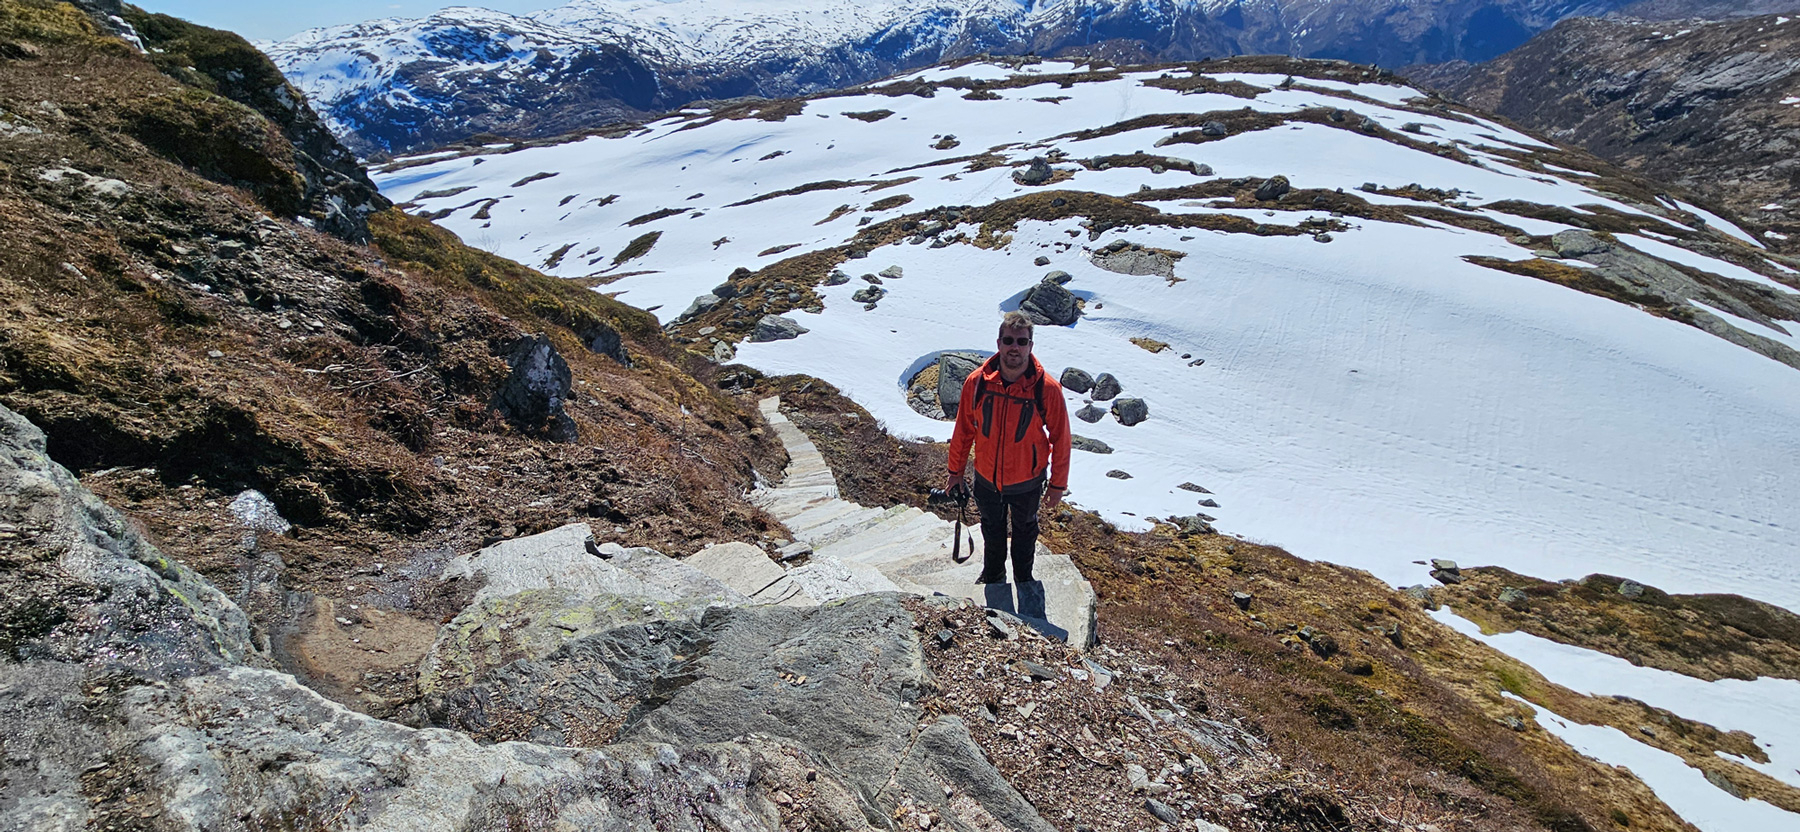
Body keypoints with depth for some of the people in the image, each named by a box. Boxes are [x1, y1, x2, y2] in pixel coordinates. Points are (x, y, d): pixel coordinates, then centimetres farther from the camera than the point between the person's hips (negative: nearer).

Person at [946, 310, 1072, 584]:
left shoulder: (1047, 389, -22)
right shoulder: (977, 382, -17)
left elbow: (1060, 439, -10)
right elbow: (964, 431, -3)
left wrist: (1058, 484, -4)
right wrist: (956, 471, 5)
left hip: (1027, 482, -2)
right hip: (986, 479, 2)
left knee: (1024, 530, 25)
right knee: (992, 530, 26)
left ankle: (1023, 579, 50)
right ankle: (992, 576, 53)